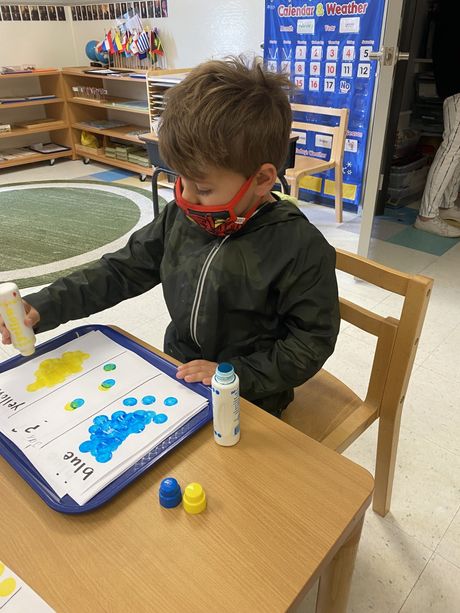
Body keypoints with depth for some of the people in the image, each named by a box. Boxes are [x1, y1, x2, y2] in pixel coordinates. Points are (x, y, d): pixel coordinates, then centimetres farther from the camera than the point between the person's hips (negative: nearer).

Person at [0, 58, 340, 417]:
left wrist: (235, 375, -20)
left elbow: (313, 340, -13)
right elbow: (122, 270, 4)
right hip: (178, 376, 5)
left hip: (248, 404, -4)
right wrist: (44, 307, -4)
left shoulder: (301, 248, -21)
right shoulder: (182, 216, -5)